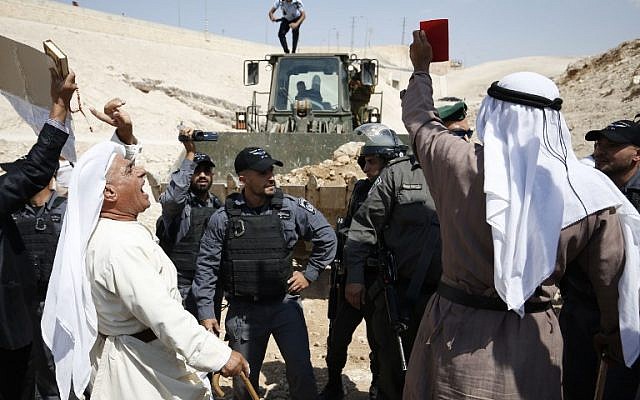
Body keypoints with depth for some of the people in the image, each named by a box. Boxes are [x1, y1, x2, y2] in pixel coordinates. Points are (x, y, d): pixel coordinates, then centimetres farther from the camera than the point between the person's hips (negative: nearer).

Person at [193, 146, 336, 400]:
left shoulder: (292, 208, -5)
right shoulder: (222, 218, -6)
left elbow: (327, 238, 5)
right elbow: (206, 267, 0)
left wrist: (310, 274, 3)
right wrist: (206, 312, -2)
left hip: (285, 304, 0)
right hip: (243, 310, 0)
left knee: (301, 373, 1)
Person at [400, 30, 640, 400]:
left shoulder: (459, 164, -15)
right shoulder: (589, 193, -12)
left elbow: (420, 117, 6)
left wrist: (422, 67, 25)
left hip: (456, 334, -1)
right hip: (531, 345, 1)